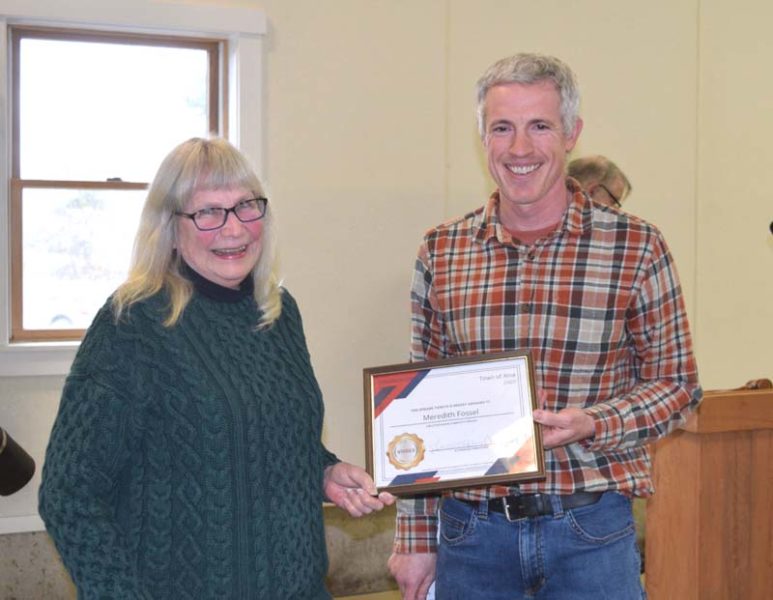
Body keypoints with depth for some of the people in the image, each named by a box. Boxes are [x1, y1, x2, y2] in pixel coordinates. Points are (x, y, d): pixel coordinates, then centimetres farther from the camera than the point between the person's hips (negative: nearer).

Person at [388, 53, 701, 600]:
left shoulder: (637, 247, -5)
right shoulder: (441, 251, 2)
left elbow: (677, 384, 1)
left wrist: (593, 425, -18)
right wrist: (415, 538, 6)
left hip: (591, 532, -2)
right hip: (471, 531, 2)